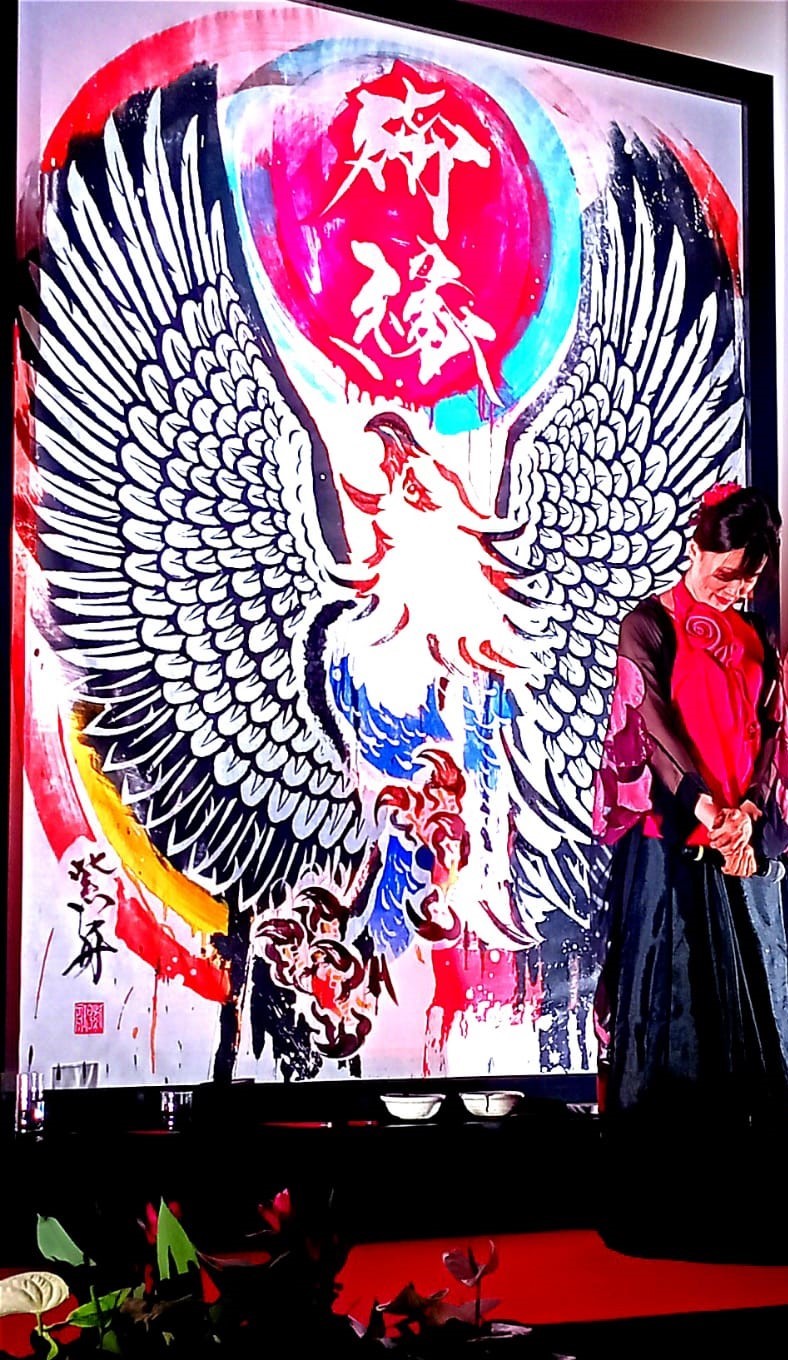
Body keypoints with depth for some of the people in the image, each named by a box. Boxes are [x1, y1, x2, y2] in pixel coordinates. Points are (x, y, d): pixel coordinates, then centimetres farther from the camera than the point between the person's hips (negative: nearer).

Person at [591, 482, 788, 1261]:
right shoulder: (651, 626, -1)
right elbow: (655, 719, -14)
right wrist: (703, 804, -26)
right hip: (667, 840, -5)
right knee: (668, 1003, -5)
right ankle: (662, 1198, 1)